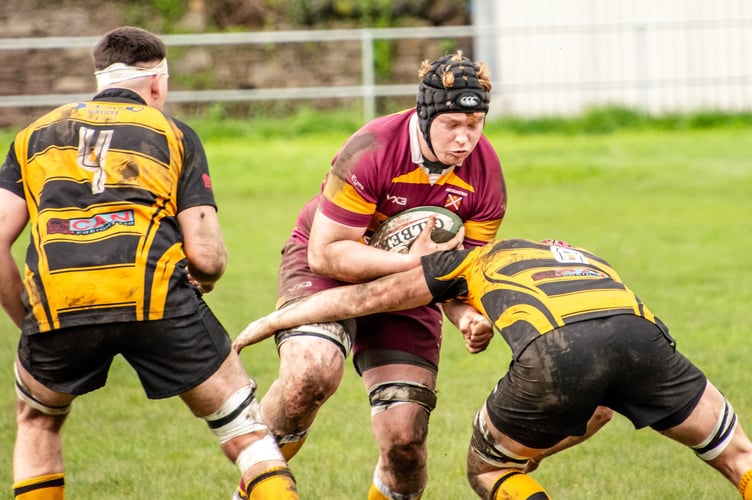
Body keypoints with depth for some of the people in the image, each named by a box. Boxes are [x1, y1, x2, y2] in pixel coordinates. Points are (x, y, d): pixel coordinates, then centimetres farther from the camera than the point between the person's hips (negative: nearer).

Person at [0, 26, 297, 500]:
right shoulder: (173, 133, 19)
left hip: (55, 301, 2)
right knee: (248, 431, 13)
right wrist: (205, 278, 32)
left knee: (38, 423, 31)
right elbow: (206, 255, 9)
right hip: (157, 297, -2)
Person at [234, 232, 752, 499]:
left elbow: (365, 298, 35)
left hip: (556, 350, -3)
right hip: (640, 331, 3)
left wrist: (270, 321, 47)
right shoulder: (591, 260, 42)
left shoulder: (476, 258, 33)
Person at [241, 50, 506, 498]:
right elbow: (325, 252, -25)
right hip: (326, 268, -4)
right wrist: (413, 261, -34)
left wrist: (467, 315, -26)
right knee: (312, 372, -34)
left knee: (404, 438, -12)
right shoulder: (371, 153, -28)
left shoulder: (486, 176, -14)